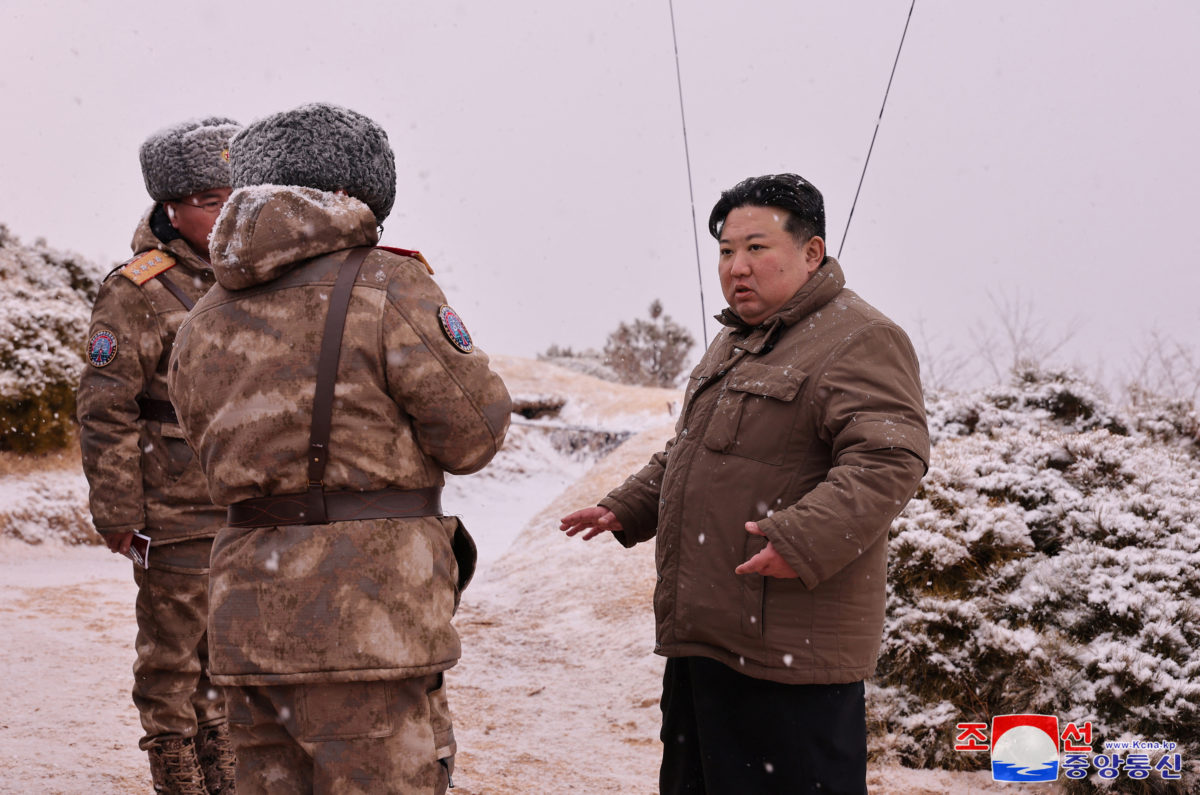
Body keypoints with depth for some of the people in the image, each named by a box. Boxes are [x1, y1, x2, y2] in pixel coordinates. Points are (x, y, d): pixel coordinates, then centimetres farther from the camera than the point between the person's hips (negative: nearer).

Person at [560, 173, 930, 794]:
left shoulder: (860, 340, -11)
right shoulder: (733, 343, 21)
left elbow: (887, 461, -23)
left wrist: (803, 539, -33)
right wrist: (627, 510, 26)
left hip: (788, 645, -10)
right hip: (701, 632, 10)